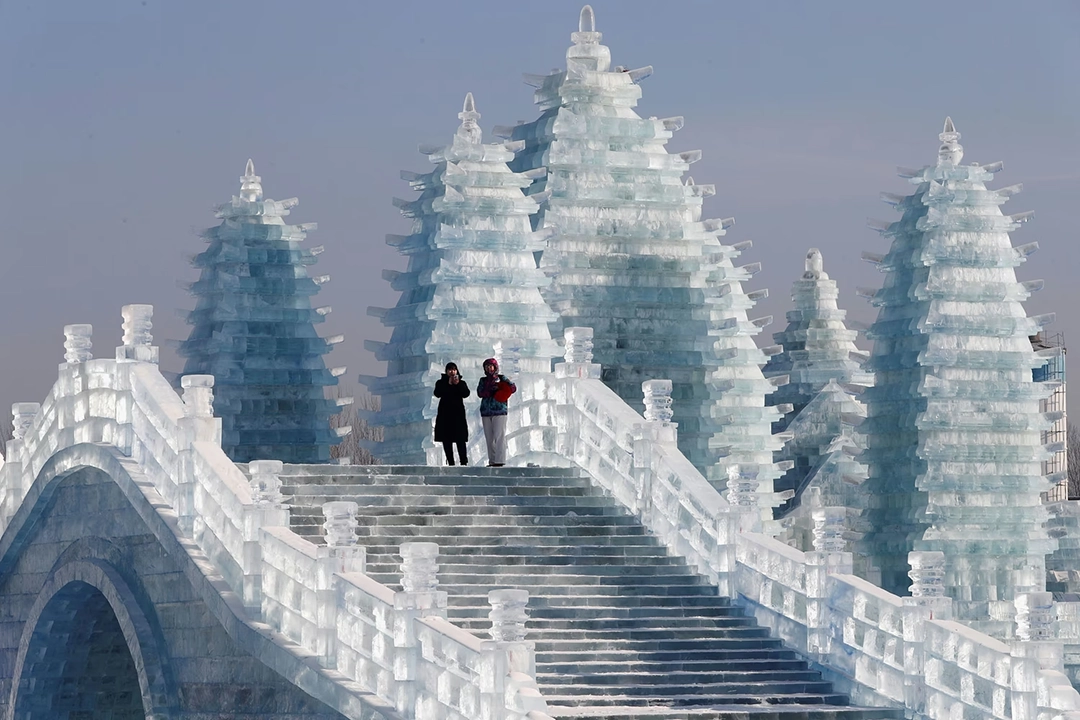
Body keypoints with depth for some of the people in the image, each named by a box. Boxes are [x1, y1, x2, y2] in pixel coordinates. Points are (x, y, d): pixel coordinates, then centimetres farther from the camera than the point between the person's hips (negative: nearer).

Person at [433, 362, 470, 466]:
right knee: (446, 440, -2)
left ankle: (464, 461, -15)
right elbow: (437, 394, -7)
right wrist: (448, 384, -11)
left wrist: (458, 384, -16)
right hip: (445, 414, 1)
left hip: (458, 414, -1)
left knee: (460, 439, -12)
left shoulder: (462, 383, 12)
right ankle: (450, 462, 0)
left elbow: (466, 394, -4)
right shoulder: (441, 383, 10)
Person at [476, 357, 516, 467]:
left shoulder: (502, 378, 7)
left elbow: (513, 388, -5)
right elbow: (480, 393, 0)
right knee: (489, 438, 4)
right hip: (486, 412, 4)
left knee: (499, 436, -11)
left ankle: (499, 461, -14)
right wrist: (490, 390, -14)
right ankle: (492, 461, 7)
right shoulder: (483, 380, 15)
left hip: (499, 411, -4)